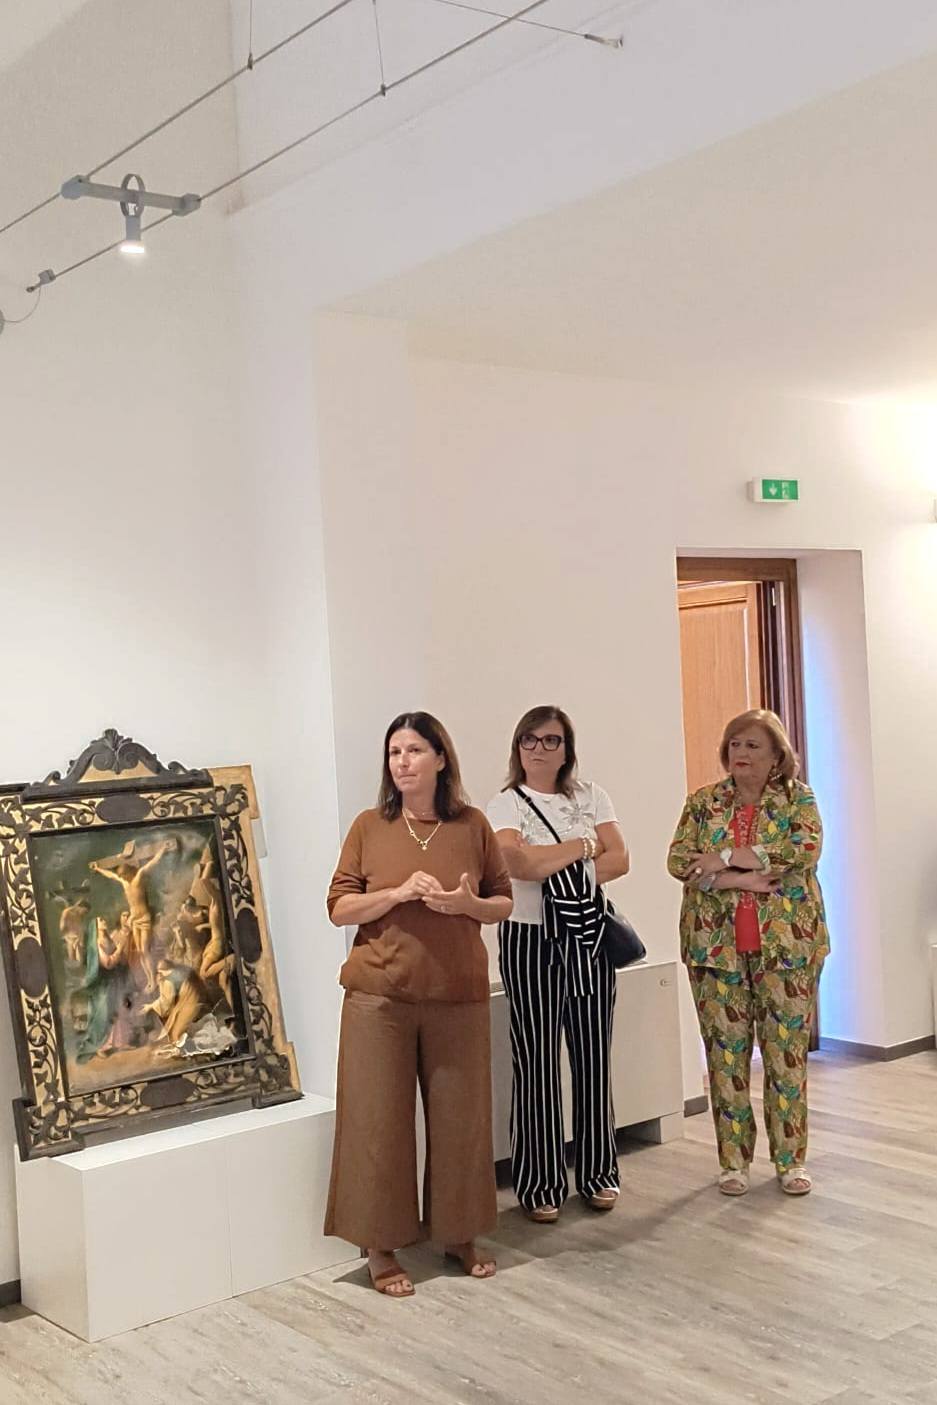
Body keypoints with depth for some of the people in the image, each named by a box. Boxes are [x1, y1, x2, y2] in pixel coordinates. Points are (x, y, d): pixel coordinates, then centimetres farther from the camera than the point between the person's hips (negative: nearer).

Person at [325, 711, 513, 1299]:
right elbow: (339, 908, -1)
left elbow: (503, 902, 9)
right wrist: (399, 892, -16)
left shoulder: (472, 825, 2)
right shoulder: (369, 827, 0)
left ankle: (460, 1233, 28)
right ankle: (380, 1246, 18)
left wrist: (465, 904, -13)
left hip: (458, 997, 1)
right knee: (379, 1122, 3)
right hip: (380, 995, -1)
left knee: (460, 1118, 9)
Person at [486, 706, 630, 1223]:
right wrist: (584, 846, -8)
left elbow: (619, 860, 0)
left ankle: (597, 1173, 22)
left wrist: (554, 870, -12)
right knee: (537, 1063, 0)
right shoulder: (505, 806, -1)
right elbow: (521, 862, -19)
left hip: (589, 938, 3)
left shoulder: (590, 796, 10)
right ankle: (540, 1185, 11)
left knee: (593, 1057, 7)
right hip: (531, 942, -3)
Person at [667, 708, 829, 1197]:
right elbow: (679, 861, -5)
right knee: (725, 1052, 6)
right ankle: (734, 1160, 18)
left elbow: (807, 848, -17)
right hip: (716, 943, 1)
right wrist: (739, 881, -18)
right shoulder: (702, 803, 6)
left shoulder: (798, 799, 2)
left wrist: (727, 857, -18)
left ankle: (790, 1159, 18)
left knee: (787, 1051, 4)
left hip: (787, 941, -1)